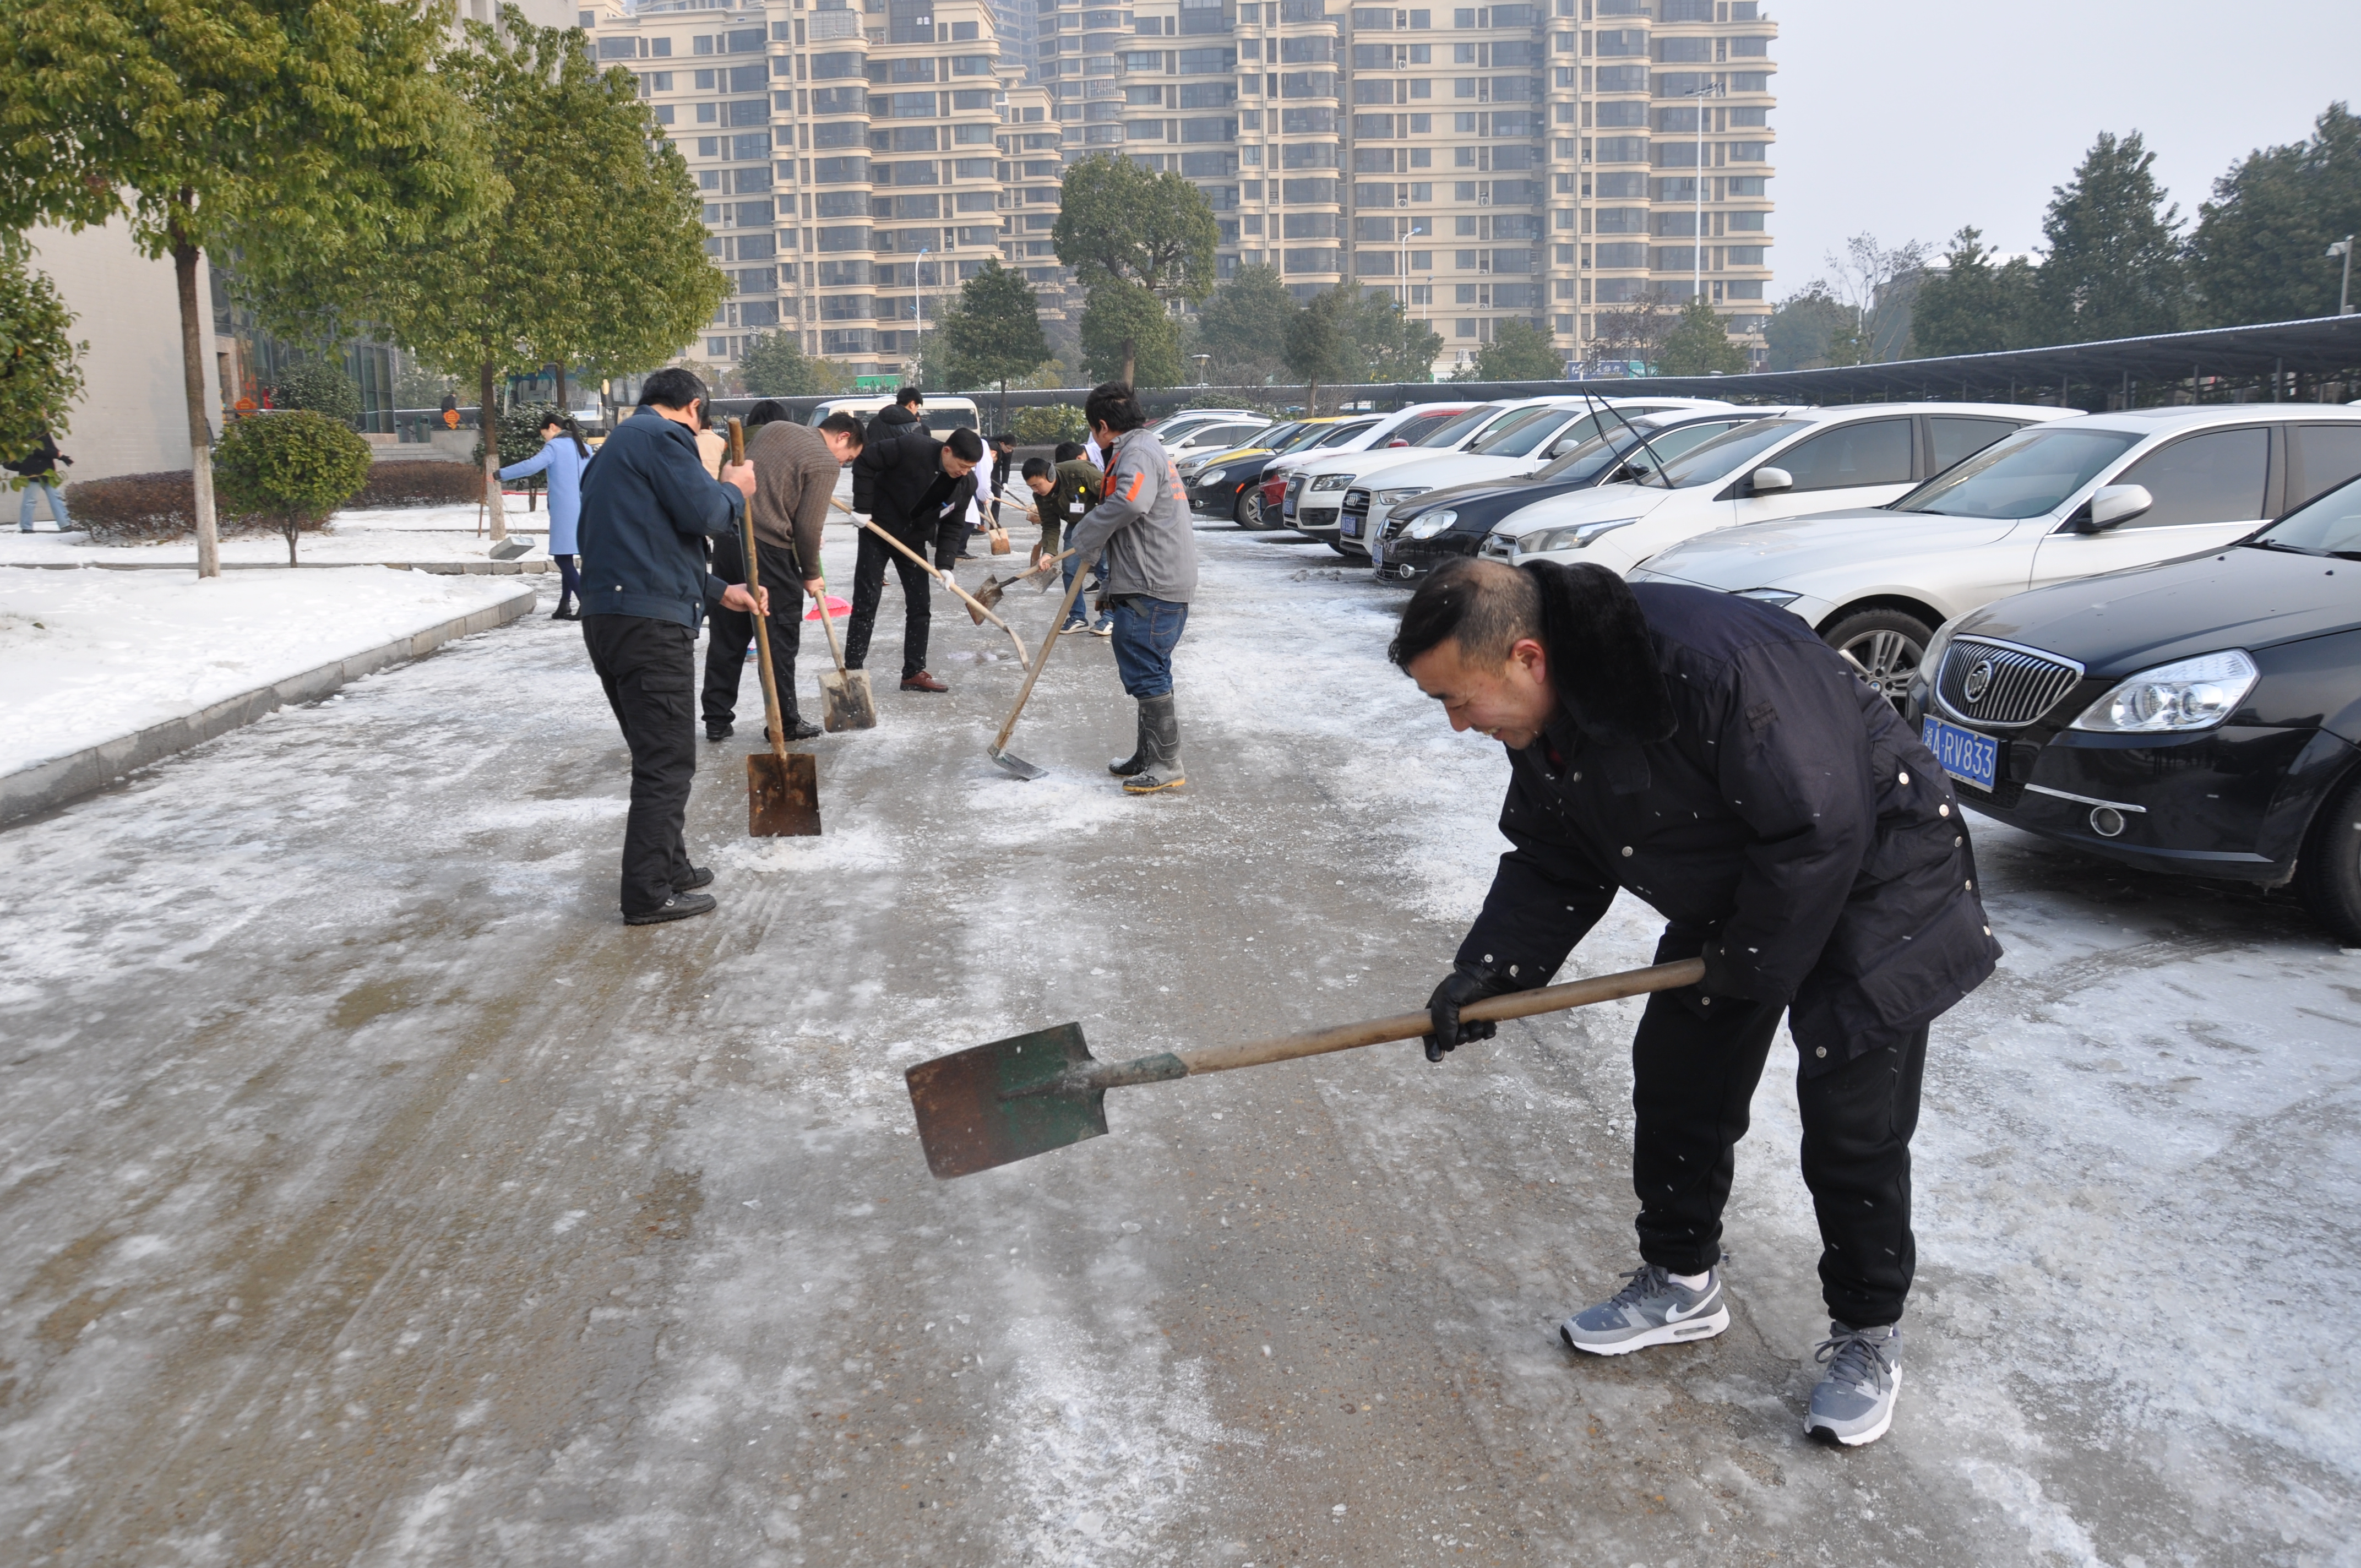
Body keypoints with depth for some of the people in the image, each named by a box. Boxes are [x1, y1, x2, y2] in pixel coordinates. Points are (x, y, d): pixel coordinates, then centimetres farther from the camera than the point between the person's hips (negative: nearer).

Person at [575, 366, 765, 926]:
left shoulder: (618, 444, 26)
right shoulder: (663, 435, -6)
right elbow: (703, 513, -16)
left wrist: (721, 591, 27)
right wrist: (735, 490, 5)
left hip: (607, 617, 10)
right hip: (650, 624, -10)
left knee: (657, 755, 20)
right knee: (667, 764, -4)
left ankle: (668, 868, 30)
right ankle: (650, 895, -1)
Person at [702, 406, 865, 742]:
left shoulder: (773, 428, 15)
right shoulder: (825, 463, -6)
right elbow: (808, 526, -9)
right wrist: (811, 575, 4)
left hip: (729, 537, 7)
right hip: (767, 549, -7)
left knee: (727, 635, 14)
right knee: (780, 639, 6)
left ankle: (717, 720, 20)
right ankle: (785, 723, 13)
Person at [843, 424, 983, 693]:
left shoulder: (967, 484, -11)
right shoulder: (912, 448, -27)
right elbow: (865, 461, -20)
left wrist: (944, 566, -13)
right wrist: (863, 507, -20)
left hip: (915, 540, 5)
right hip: (878, 530, -5)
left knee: (920, 606, 4)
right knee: (866, 603, -3)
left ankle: (914, 673, 13)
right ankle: (852, 671, 4)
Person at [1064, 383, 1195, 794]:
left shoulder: (1138, 452, -12)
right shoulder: (1141, 449, 23)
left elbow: (1129, 503, -34)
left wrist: (1083, 541, -20)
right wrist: (1115, 590, 26)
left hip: (1152, 590, -11)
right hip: (1148, 586, 11)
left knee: (1147, 675, -8)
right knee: (1145, 674, 17)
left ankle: (1167, 765, -3)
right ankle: (1149, 757, 27)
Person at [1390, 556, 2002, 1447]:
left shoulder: (1705, 664, -38)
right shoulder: (1545, 714, -8)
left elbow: (1819, 831, -32)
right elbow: (1554, 866, 1)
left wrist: (1750, 964, -20)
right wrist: (1489, 969, -13)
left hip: (1872, 875, -8)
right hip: (1731, 889, 8)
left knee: (1851, 1109, -6)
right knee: (1675, 1076, 9)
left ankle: (1868, 1333, 14)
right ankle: (1682, 1283, 27)